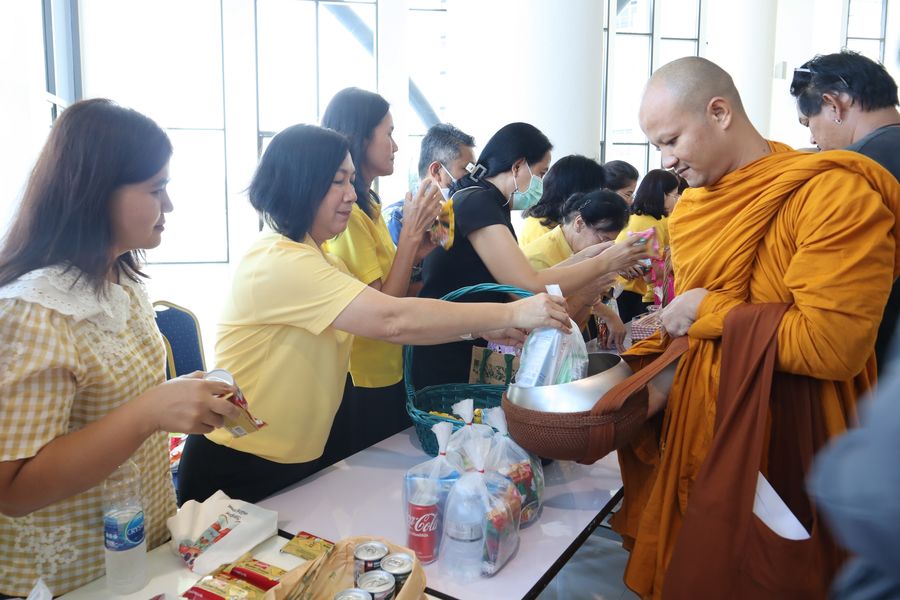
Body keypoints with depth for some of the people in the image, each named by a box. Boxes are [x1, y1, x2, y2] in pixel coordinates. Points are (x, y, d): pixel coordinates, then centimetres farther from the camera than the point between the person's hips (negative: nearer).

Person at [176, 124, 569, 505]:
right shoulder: (280, 262, -24)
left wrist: (489, 328, -10)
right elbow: (393, 322, -32)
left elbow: (387, 324, 1)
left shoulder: (318, 259, 8)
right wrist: (511, 313, -27)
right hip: (239, 471, -8)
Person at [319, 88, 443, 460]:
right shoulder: (346, 213, -21)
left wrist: (416, 251, -2)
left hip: (388, 374, 9)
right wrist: (411, 233, -20)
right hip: (362, 387, -9)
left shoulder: (367, 206, 6)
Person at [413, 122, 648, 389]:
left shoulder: (485, 204, 13)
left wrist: (583, 257, 6)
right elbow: (531, 287, -22)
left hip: (466, 355, 9)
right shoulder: (476, 202, -17)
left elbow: (522, 282, 7)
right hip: (444, 364, -9)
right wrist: (603, 263, -10)